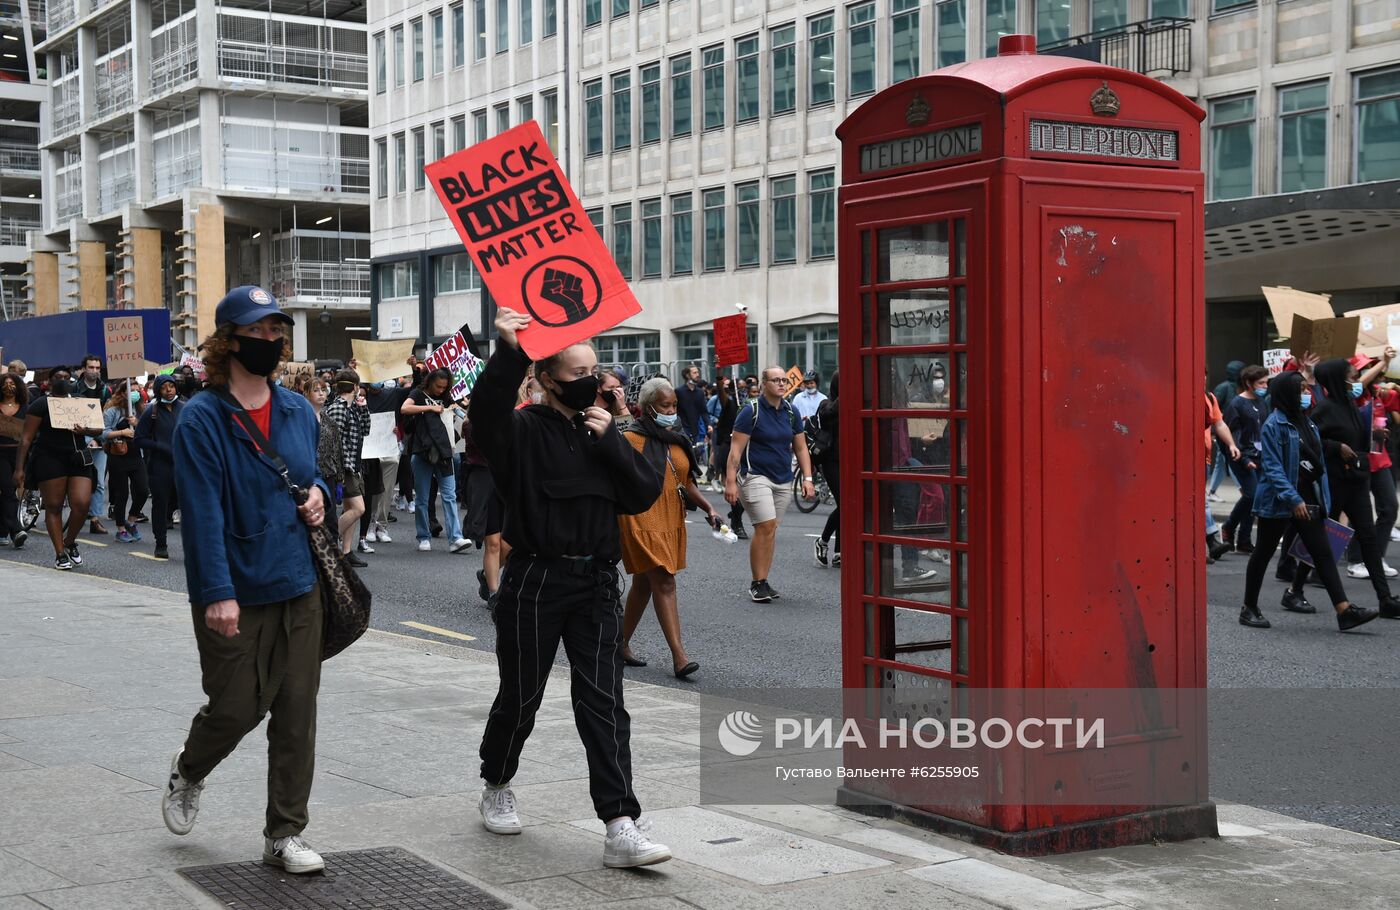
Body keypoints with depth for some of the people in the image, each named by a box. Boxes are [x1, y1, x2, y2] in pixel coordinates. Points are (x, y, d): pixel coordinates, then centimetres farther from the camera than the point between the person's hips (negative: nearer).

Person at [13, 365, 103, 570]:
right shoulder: (41, 404, 2)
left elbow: (98, 429, 13)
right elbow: (27, 438, -3)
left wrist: (86, 431, -12)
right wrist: (19, 469, -11)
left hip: (78, 459, 3)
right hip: (50, 459, -3)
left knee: (81, 504, -10)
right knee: (54, 506, -2)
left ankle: (70, 542, 15)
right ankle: (60, 554, 4)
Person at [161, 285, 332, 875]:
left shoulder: (298, 411, 8)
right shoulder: (202, 419, -11)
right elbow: (204, 511, -17)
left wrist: (319, 492, 0)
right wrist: (218, 592, -24)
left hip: (298, 585, 5)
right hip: (234, 594, -5)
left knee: (297, 713, 4)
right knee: (236, 708, 4)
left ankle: (285, 835, 15)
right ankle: (188, 771, 38)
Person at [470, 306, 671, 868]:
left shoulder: (602, 432, 11)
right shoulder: (524, 431, -5)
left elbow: (645, 495, 3)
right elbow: (486, 411, -29)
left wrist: (610, 441, -9)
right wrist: (509, 353, -41)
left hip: (597, 584, 4)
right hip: (535, 581, -4)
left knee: (603, 703, -4)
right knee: (521, 696, 10)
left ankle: (620, 828, -8)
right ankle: (496, 789, 36)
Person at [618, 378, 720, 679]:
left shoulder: (677, 440, 13)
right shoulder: (632, 439, -9)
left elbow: (686, 483, 18)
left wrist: (708, 508, 5)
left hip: (671, 519, 8)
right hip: (642, 519, -8)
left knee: (643, 584, 16)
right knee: (664, 584, -14)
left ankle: (622, 645, 29)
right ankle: (679, 657, -17)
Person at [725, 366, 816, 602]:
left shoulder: (791, 412, 9)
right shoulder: (751, 412, -8)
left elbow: (801, 448, 15)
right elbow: (736, 449, -10)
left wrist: (807, 479, 6)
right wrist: (730, 481, -17)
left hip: (783, 480, 6)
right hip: (756, 477, -6)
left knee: (770, 531, 6)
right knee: (765, 527, -16)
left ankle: (763, 583, 12)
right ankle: (757, 584, -9)